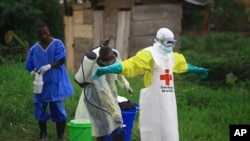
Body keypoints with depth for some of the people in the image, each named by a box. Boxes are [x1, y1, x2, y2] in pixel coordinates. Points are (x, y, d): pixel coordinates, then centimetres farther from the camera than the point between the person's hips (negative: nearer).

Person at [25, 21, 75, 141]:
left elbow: (61, 60, -11)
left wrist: (49, 66, -27)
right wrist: (33, 72, -16)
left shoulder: (57, 44, -1)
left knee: (58, 110, -1)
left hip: (56, 84, -3)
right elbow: (30, 67, 7)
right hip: (41, 85, 3)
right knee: (40, 111, 8)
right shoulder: (34, 49, 6)